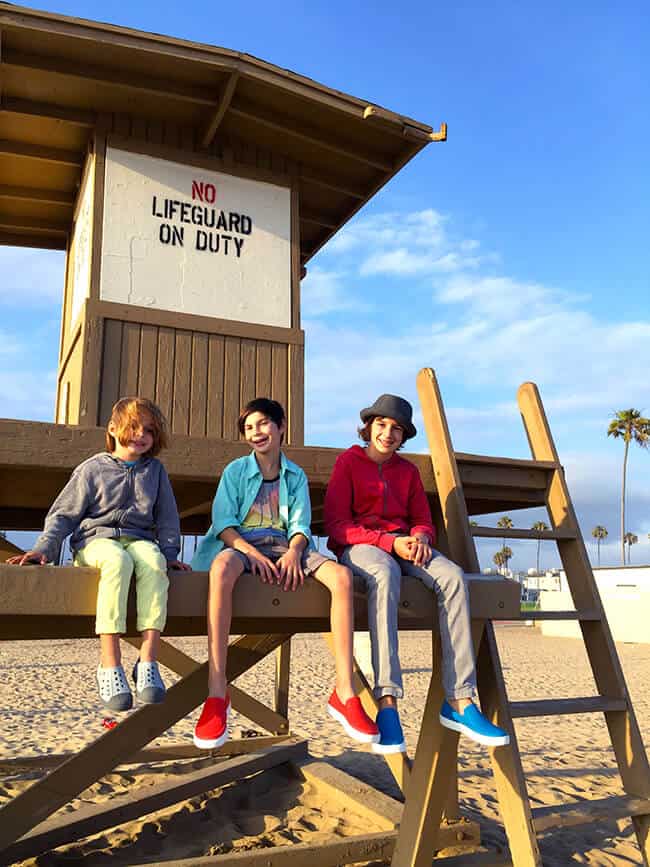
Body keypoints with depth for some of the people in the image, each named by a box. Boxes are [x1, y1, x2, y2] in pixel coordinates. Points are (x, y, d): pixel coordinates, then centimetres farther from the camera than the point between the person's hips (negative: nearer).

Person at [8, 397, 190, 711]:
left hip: (140, 540, 2)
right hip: (96, 539, -2)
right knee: (118, 561, -40)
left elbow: (166, 518, 20)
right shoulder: (92, 468, 12)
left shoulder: (155, 470, 19)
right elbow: (63, 514, 10)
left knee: (154, 561, -37)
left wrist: (170, 553, 6)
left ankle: (148, 662, -40)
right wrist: (44, 547, -5)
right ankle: (110, 665, -42)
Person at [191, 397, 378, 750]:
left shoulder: (296, 475, 17)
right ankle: (216, 695, -42)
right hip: (242, 544, -2)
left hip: (285, 547, 3)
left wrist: (293, 552, -17)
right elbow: (223, 522, -1)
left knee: (341, 575, -27)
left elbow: (300, 524, 7)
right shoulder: (235, 470, 10)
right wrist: (252, 553, -19)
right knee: (221, 567, -41)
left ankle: (344, 693, -24)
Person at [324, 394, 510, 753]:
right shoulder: (348, 461, 4)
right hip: (358, 545, -4)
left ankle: (459, 701, -31)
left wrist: (420, 539, -11)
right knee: (385, 574, -41)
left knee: (453, 576, -28)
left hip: (403, 545, 5)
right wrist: (388, 542, -17)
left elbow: (423, 521, 16)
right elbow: (336, 524, -5)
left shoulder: (408, 470, 18)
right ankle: (387, 701, -46)